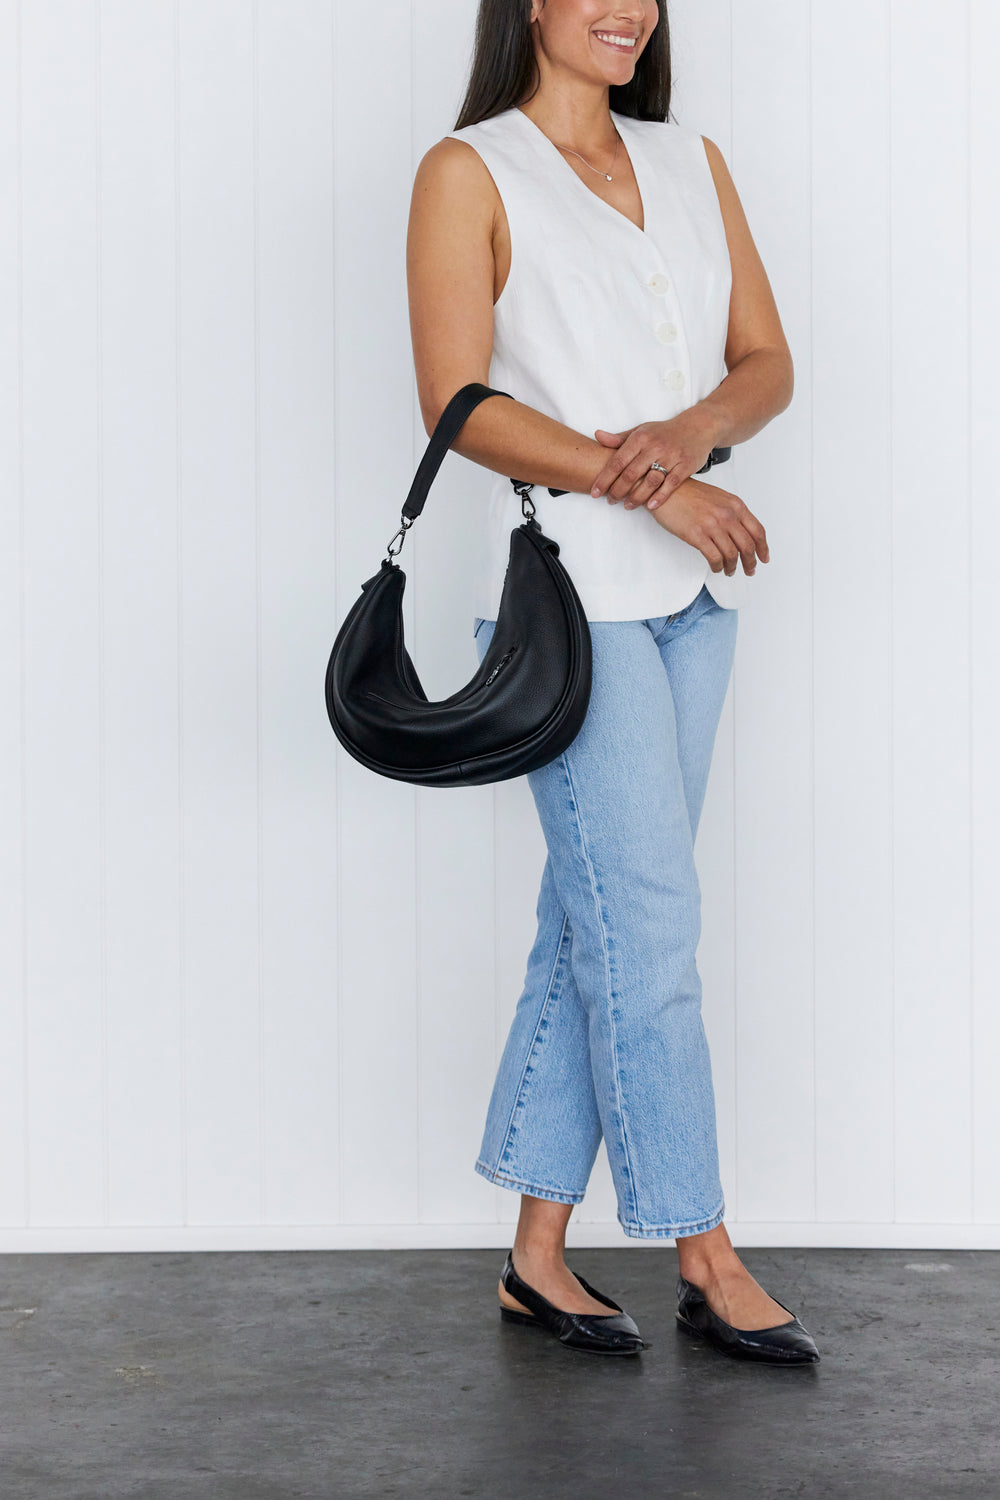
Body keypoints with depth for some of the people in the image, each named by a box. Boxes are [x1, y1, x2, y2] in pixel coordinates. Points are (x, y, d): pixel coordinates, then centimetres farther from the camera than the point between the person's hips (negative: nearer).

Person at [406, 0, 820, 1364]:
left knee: (595, 922, 8)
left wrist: (693, 429, -12)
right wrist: (648, 485, -19)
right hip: (571, 588, -6)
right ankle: (708, 1263, 4)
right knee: (649, 929, -6)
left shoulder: (691, 161, 15)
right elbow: (458, 400, -12)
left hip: (694, 590, 6)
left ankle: (539, 1254, 16)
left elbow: (768, 362, 10)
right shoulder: (469, 174, -3)